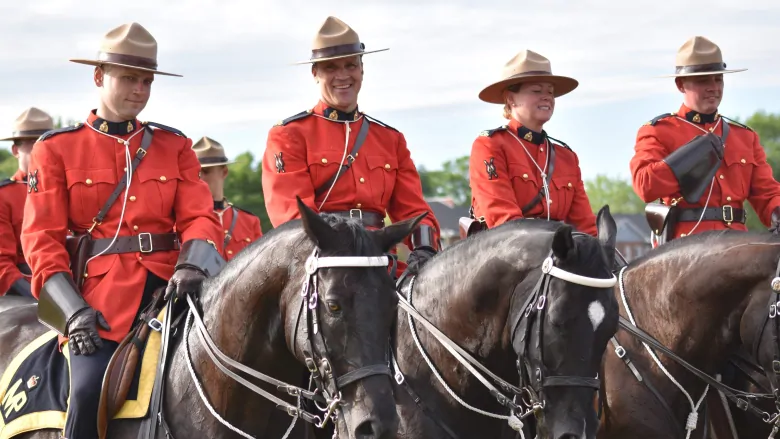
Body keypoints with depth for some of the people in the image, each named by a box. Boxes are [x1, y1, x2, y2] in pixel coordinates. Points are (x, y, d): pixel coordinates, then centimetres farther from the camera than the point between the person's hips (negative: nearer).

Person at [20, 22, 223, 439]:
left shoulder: (175, 146, 14)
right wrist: (72, 310, -14)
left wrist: (191, 266, -20)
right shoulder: (57, 149, 6)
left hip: (167, 285, 3)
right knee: (90, 392, -24)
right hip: (101, 297, -3)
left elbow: (198, 217, 4)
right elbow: (41, 239, 0)